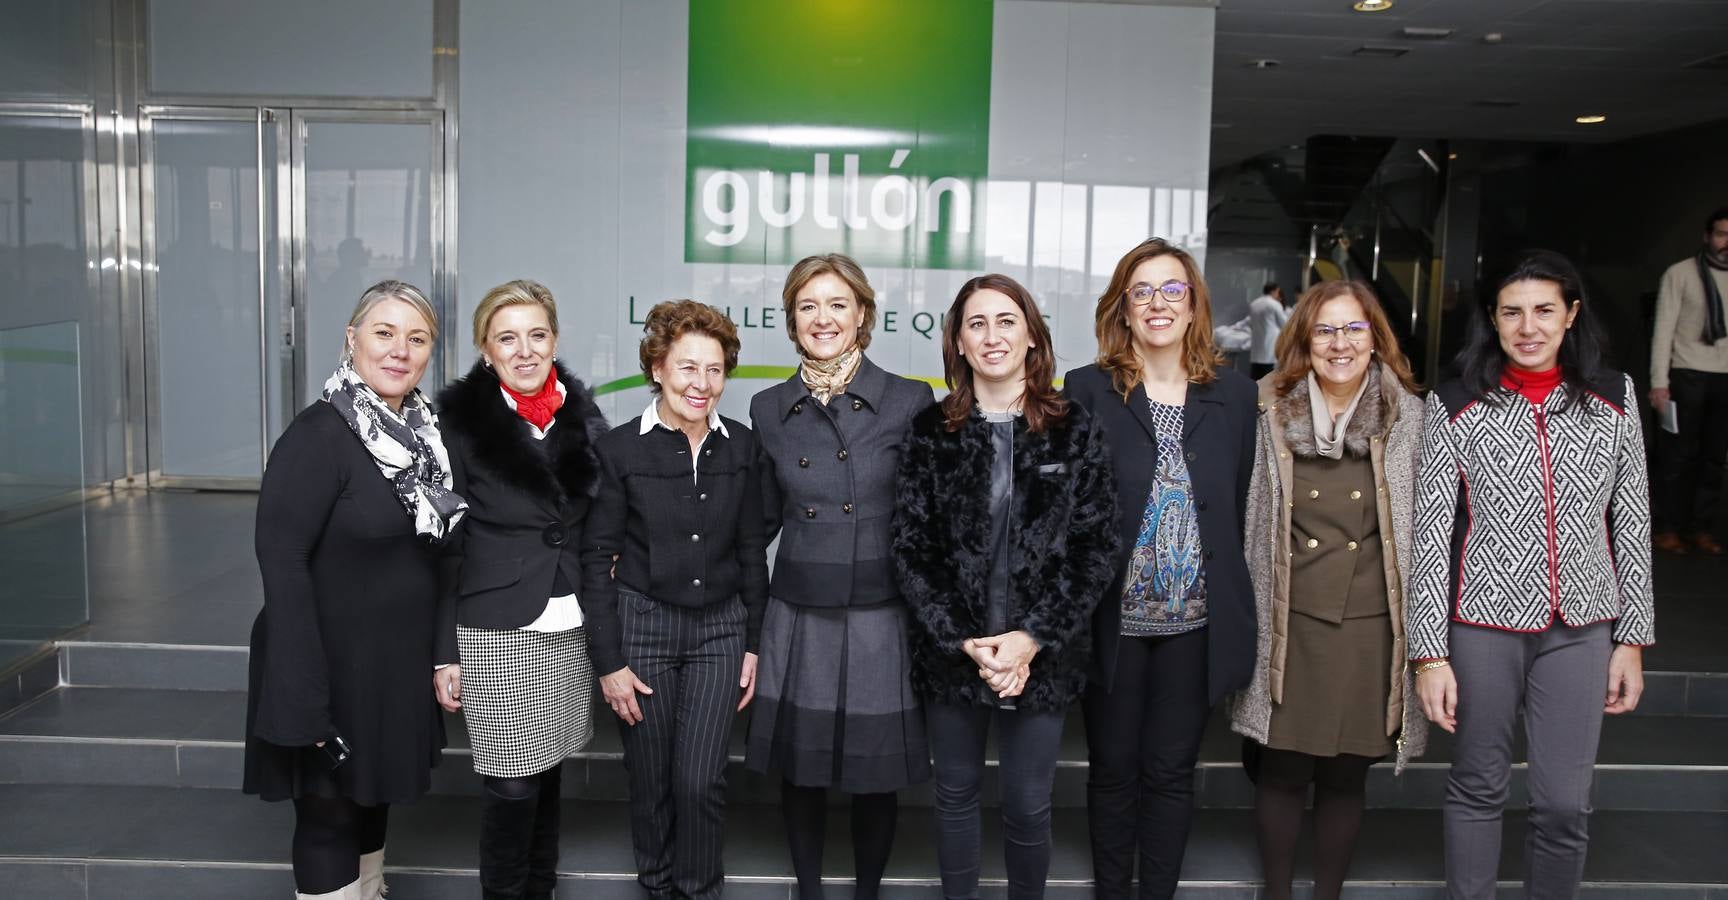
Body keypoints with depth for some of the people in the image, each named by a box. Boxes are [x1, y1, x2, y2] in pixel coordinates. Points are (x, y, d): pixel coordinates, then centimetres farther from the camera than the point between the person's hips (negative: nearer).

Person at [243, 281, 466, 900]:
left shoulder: (422, 429, 2)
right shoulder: (317, 435, -19)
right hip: (335, 664, -7)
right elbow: (282, 563, -22)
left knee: (374, 792, 22)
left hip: (400, 661, 7)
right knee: (330, 810, 8)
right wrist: (304, 695, -25)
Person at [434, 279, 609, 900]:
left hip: (570, 628, 4)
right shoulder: (461, 422, -7)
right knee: (512, 782, 0)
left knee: (547, 770, 13)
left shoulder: (582, 415, 5)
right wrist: (446, 653, -6)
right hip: (497, 633, -4)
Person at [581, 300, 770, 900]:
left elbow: (752, 550, 7)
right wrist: (609, 662, -6)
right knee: (651, 781, 10)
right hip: (643, 624, -1)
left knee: (701, 778, -3)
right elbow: (597, 559, -4)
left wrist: (754, 643, 5)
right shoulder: (620, 448, -7)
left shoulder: (741, 446, 0)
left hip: (721, 626, 1)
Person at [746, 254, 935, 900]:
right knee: (799, 771, 11)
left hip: (880, 621, -2)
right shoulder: (768, 410, 5)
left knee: (876, 774, 9)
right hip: (798, 621, 2)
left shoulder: (911, 403, -4)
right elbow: (762, 519, 12)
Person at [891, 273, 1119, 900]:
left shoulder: (1075, 431, -1)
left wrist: (1034, 637, -12)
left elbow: (1096, 547, -4)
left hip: (1043, 655, -1)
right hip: (951, 654, 1)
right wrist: (964, 641, -11)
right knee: (956, 794, 15)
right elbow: (911, 549, -3)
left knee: (1028, 805, 8)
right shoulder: (932, 431, 0)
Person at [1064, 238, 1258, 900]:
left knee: (1172, 771, 13)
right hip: (1113, 617, -1)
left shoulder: (1234, 394, 4)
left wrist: (1236, 611, 2)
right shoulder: (1088, 390, -2)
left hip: (1196, 621, 1)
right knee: (1113, 769, 12)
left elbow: (1241, 509, 5)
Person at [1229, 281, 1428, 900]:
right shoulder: (1273, 414, -1)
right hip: (1288, 622, 0)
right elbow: (1252, 524, 5)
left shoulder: (1409, 417, -1)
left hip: (1371, 624, 0)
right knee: (1281, 773, 6)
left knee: (1347, 775, 12)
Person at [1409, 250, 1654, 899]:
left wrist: (1633, 637, 6)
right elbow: (1431, 534, -5)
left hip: (1581, 628, 2)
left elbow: (1631, 522, 7)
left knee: (1566, 805, 5)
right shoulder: (1455, 406, -4)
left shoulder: (1613, 397, 3)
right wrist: (1429, 652, -8)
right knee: (1478, 789, 11)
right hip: (1484, 624, -2)